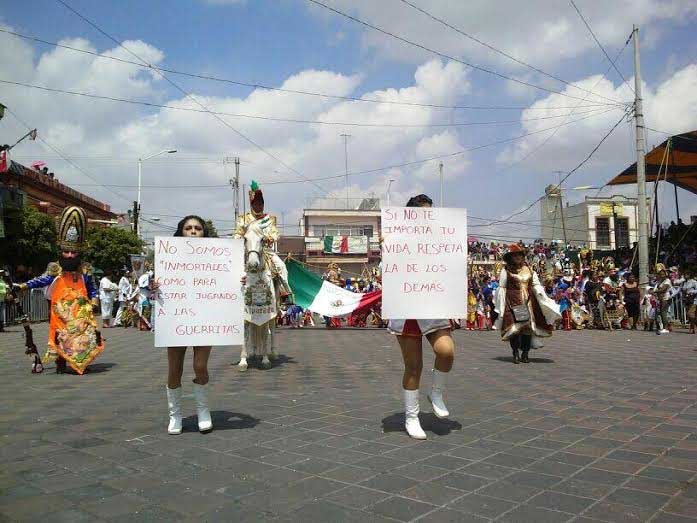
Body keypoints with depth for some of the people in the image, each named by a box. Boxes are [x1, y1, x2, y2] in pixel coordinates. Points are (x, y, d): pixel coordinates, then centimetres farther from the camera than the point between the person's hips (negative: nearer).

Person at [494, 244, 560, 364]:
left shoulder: (529, 270, 13)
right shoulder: (506, 271, 1)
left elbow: (536, 285, 10)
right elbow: (502, 288, -1)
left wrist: (545, 299, -4)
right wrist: (501, 306, -5)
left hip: (528, 302, 4)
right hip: (513, 302, -4)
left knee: (528, 327, 1)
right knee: (514, 327, -9)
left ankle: (525, 354, 10)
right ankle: (516, 354, 1)